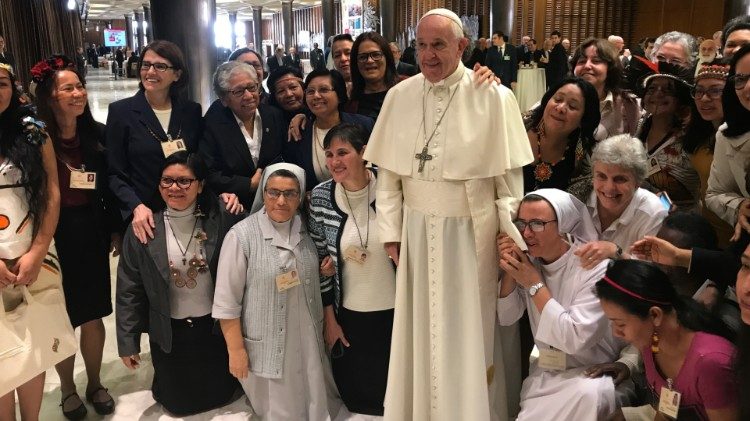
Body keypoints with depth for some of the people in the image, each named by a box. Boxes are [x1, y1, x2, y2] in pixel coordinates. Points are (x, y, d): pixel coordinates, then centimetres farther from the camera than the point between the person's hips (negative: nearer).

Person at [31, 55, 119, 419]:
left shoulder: (96, 134, 0)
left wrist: (116, 229, 6)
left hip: (92, 236, 3)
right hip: (53, 239, -3)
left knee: (93, 315, 14)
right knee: (61, 319, 12)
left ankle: (94, 383, 35)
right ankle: (67, 388, 34)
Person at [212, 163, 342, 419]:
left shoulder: (307, 231, -1)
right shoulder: (242, 236, -16)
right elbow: (227, 302, -13)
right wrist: (236, 350, -11)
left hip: (308, 340, 4)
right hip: (268, 345, -4)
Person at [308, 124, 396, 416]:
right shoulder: (320, 197, -9)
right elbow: (321, 260, -1)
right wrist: (330, 320, 3)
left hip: (395, 312, -1)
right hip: (348, 316, 1)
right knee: (356, 396, 17)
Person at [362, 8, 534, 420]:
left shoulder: (493, 97, -8)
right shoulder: (399, 96, 1)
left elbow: (509, 177, -6)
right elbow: (388, 173, 3)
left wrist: (511, 241, -7)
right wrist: (391, 232, 0)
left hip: (471, 231, -2)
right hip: (416, 230, 3)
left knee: (467, 329, 10)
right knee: (419, 326, 13)